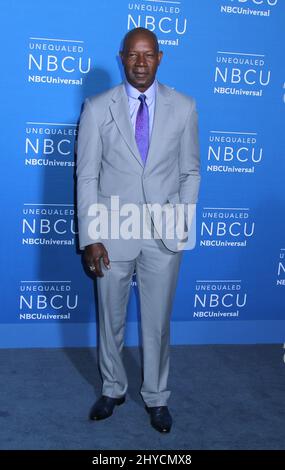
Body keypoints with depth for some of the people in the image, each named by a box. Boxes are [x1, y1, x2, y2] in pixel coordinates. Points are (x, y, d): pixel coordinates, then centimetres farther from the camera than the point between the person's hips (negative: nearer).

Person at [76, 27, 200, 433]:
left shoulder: (184, 107, 0)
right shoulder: (97, 108, -3)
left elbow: (190, 172, 6)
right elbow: (87, 177, -3)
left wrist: (184, 224, -2)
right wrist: (90, 238, -8)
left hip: (164, 235, 0)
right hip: (113, 234, 0)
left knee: (158, 322, 12)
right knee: (110, 320, 14)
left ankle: (156, 397, 31)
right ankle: (113, 389, 37)